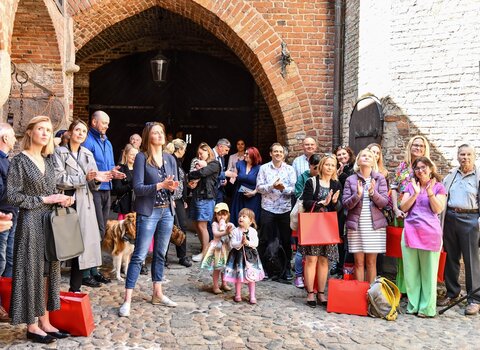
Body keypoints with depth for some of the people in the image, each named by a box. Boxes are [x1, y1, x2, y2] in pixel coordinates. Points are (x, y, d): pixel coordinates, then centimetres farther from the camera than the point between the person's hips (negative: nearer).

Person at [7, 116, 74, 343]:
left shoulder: (48, 161, 11)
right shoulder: (20, 161, -9)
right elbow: (11, 195, -14)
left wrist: (61, 200, -3)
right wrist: (44, 200, -15)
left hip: (49, 222, 7)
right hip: (31, 223, -7)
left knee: (47, 272, 10)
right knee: (31, 272, 0)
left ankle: (45, 322, 19)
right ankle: (32, 326, 11)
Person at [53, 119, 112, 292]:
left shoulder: (88, 154, 16)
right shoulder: (59, 152, 0)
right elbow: (59, 179, -11)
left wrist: (97, 179, -9)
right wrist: (84, 177, -18)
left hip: (85, 202, 5)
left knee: (85, 241, 2)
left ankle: (76, 286, 11)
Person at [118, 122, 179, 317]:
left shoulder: (170, 159, 8)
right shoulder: (141, 157, -7)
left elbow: (175, 185, 9)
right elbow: (137, 188, -12)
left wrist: (172, 186, -13)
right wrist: (160, 185, -22)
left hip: (167, 211, 6)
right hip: (148, 212, -5)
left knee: (160, 254, 14)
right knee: (139, 255, -7)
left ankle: (157, 294, 27)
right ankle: (127, 300, -2)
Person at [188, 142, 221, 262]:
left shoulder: (214, 164, -4)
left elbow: (202, 173, -20)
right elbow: (191, 176, 16)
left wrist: (191, 174, -3)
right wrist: (191, 181, -6)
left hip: (205, 198, -7)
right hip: (195, 196, 7)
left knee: (201, 225, -6)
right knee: (196, 225, 6)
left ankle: (205, 252, 3)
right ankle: (204, 249, 16)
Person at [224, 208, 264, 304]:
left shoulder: (253, 231, -4)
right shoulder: (235, 231, -6)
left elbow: (256, 243, -9)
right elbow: (233, 243, -11)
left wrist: (248, 242, -25)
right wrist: (240, 243, -28)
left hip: (250, 255, 0)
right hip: (238, 254, 0)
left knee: (251, 276, 6)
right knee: (238, 275, 7)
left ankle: (252, 296, 16)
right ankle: (238, 295, 22)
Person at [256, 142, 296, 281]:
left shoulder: (290, 169, 6)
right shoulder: (264, 168, 4)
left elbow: (294, 188, -1)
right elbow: (259, 187, -3)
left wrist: (284, 188, -20)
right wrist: (272, 186, -18)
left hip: (285, 209, 1)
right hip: (268, 208, -1)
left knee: (286, 240, 7)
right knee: (265, 239, 5)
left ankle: (287, 268, 19)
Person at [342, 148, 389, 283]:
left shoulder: (380, 178, 4)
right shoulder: (351, 180, 4)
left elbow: (384, 202, -2)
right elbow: (346, 204, -2)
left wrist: (373, 193, -20)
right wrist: (357, 195, -20)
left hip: (375, 225, 0)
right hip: (356, 225, 0)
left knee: (371, 262, 5)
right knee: (359, 262, 3)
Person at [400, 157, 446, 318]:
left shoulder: (438, 187, 6)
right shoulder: (410, 186, 13)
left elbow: (438, 209, -4)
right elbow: (403, 207, 3)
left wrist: (430, 193, -15)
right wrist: (415, 193, -9)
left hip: (430, 233, -3)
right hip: (410, 232, 3)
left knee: (428, 272, 2)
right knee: (411, 271, 6)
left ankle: (427, 307, 11)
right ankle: (413, 305, 16)